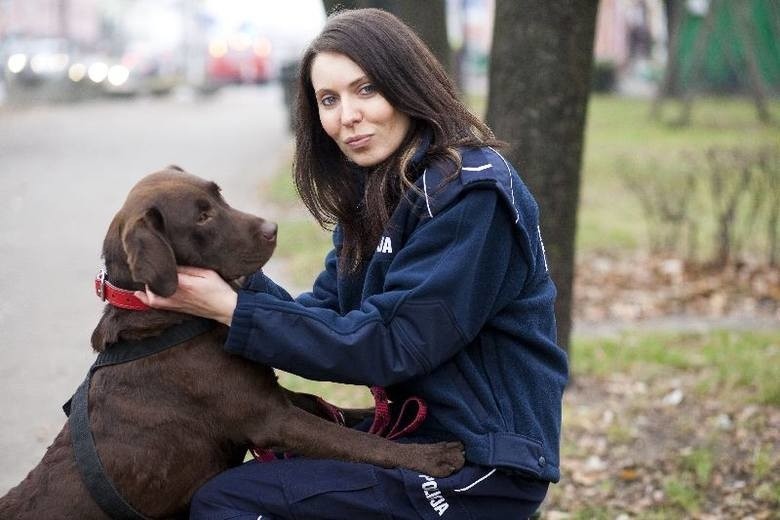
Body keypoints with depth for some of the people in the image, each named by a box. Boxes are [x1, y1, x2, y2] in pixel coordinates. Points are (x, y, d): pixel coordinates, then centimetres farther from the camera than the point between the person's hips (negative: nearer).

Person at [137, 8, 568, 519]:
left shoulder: (471, 193, -18)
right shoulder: (375, 193, 10)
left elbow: (386, 345, -22)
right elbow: (327, 318, 4)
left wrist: (233, 310, -21)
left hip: (481, 471, -9)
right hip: (422, 432, 9)